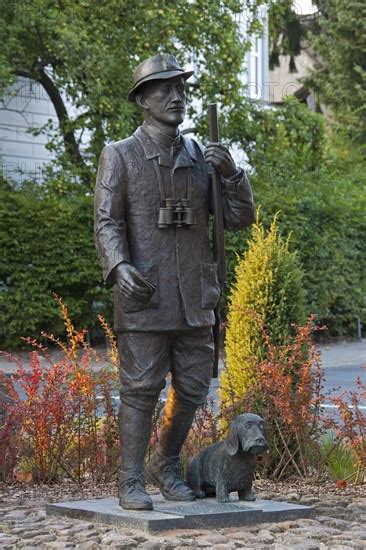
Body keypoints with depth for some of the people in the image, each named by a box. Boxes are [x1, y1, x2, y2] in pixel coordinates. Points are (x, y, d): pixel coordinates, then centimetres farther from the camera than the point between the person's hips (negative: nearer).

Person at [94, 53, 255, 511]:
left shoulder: (199, 156, 12)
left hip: (194, 297, 5)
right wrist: (119, 267, -26)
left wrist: (231, 172, -10)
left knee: (193, 387, 8)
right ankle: (131, 483, 5)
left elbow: (239, 217, 8)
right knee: (141, 389, -4)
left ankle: (165, 465, 27)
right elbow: (107, 223, -7)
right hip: (144, 297, -5)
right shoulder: (120, 156, -1)